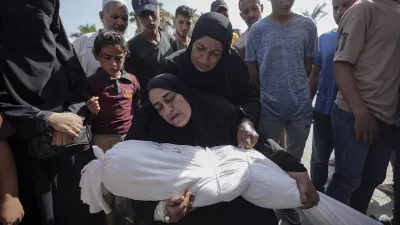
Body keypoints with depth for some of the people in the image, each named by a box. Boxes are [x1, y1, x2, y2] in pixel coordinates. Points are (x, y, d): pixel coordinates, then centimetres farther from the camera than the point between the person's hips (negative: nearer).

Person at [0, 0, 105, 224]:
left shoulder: (61, 44, 10)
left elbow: (82, 90, 7)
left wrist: (70, 116, -11)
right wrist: (48, 119, -16)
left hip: (75, 150, 4)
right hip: (31, 157, -4)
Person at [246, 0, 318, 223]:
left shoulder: (308, 26, -1)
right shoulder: (257, 30, -4)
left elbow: (308, 66, 6)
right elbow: (253, 72, 1)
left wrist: (295, 91, 6)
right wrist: (269, 94, 4)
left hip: (301, 106, 2)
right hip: (269, 107, -1)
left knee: (294, 160, 16)